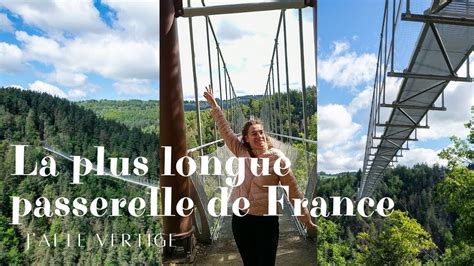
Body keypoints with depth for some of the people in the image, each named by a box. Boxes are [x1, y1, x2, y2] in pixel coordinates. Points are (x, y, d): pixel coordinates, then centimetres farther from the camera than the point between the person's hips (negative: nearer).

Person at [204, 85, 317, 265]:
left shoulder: (276, 157, -12)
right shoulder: (242, 152, -1)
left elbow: (292, 190, -8)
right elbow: (225, 131, 5)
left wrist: (306, 219, -5)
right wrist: (214, 105, 6)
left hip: (266, 221, -4)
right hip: (241, 218, 4)